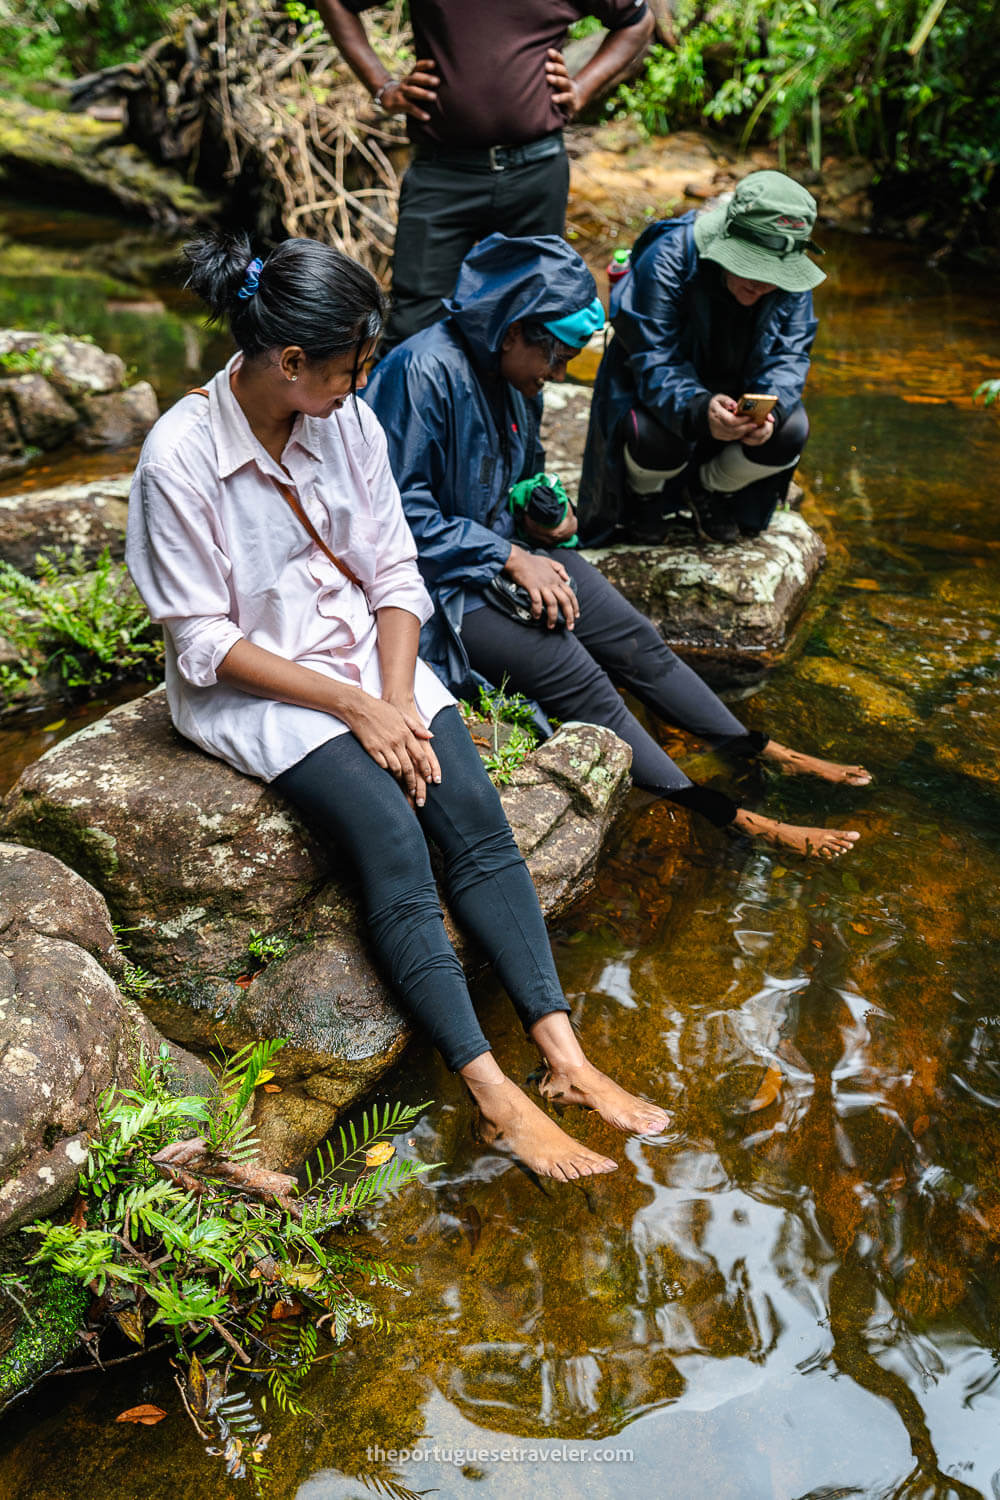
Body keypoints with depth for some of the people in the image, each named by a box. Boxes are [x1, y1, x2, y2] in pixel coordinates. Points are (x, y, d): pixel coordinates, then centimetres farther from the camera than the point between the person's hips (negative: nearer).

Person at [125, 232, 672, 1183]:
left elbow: (394, 574, 3)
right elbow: (205, 642, -16)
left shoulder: (347, 420, -2)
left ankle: (564, 1056, -20)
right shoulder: (180, 455, -18)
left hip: (368, 652, 5)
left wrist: (397, 700, -12)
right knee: (389, 833, -28)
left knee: (473, 810, -19)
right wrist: (354, 707, -19)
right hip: (251, 690, -5)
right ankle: (495, 1097, -25)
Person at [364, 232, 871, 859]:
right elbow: (404, 511, -23)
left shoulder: (516, 376, 5)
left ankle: (771, 755, 11)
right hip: (442, 575, -9)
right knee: (571, 672, -21)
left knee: (636, 640, 1)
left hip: (504, 547, 9)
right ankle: (736, 821, -19)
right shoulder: (427, 371, -22)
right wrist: (511, 559, -23)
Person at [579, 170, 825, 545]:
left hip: (736, 390, 4)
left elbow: (787, 357, -14)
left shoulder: (791, 281, -15)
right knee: (659, 441, -36)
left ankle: (712, 488, 10)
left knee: (790, 431, -22)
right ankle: (643, 494, 4)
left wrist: (771, 408, -38)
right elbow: (654, 363, -32)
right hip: (658, 391, -4)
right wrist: (699, 409, -52)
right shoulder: (668, 260, -30)